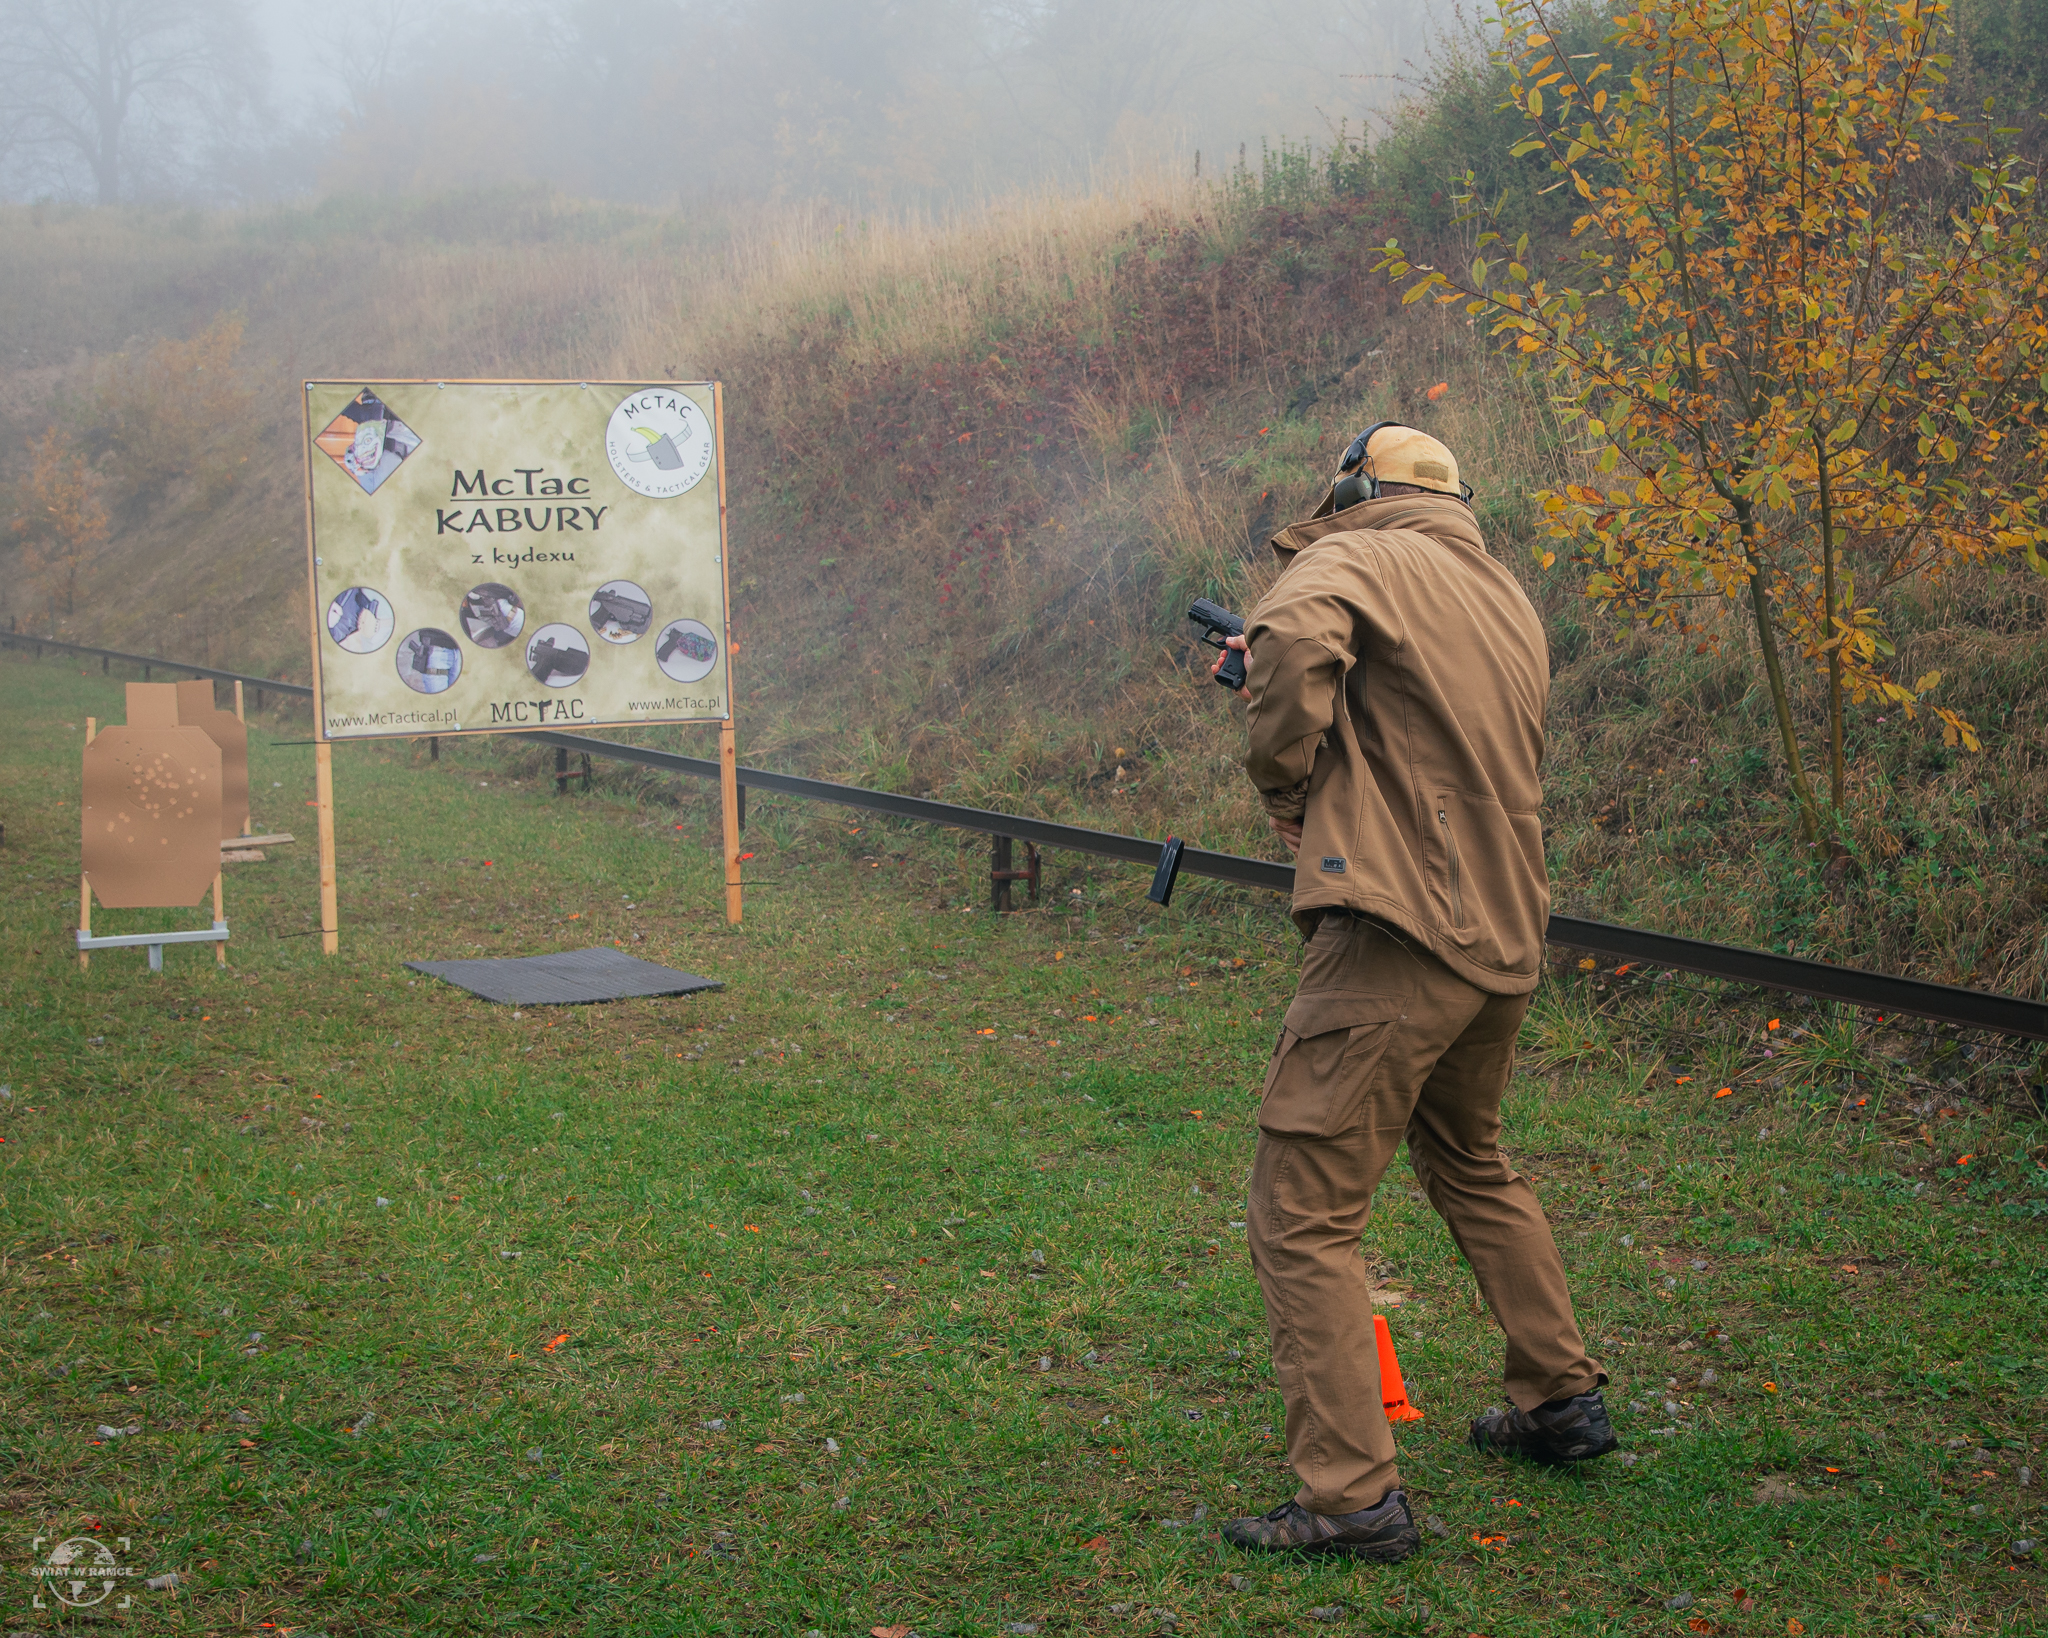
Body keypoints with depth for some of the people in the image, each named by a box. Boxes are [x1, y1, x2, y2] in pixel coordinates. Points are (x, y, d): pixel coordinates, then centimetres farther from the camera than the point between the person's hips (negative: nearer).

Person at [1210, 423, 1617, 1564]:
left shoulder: (1358, 560, -4)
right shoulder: (1509, 601, 20)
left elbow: (1297, 639, -26)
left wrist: (1289, 790, -11)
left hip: (1400, 936, -9)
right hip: (1505, 941, 9)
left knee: (1304, 1212, -4)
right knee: (1471, 1165, 30)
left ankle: (1354, 1497, -7)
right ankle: (1564, 1402, 37)